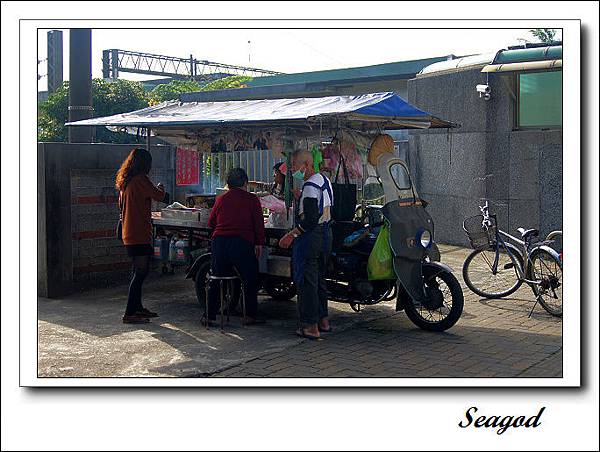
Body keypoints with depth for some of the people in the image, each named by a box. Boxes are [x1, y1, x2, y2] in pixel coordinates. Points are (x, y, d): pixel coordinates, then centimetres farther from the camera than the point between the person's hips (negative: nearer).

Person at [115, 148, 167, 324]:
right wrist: (161, 188, 10)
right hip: (140, 233, -9)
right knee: (141, 272, -7)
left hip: (129, 233, 9)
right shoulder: (140, 179, -14)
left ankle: (137, 307, 26)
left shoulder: (125, 181, 13)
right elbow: (159, 196, -13)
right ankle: (129, 313, -7)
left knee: (138, 271, 18)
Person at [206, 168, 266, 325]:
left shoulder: (221, 199, 12)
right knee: (250, 280, 9)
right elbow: (259, 224, -1)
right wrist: (259, 243, 4)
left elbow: (211, 223, 16)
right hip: (242, 243, -3)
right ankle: (250, 316, 7)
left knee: (216, 281, 13)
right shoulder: (251, 199, 3)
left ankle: (210, 315, 14)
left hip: (219, 241, 4)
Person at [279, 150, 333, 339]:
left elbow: (310, 219, -24)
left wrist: (292, 234, -18)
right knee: (319, 279, 18)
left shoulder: (310, 186, -18)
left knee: (306, 281, -3)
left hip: (310, 237, -10)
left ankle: (311, 326, 0)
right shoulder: (324, 180, 13)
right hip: (325, 233, 10)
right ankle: (323, 320, 26)